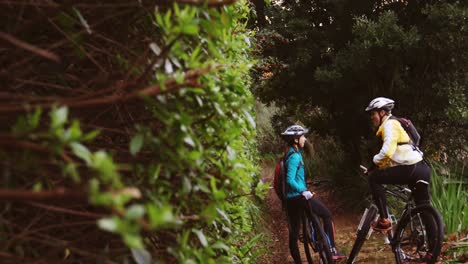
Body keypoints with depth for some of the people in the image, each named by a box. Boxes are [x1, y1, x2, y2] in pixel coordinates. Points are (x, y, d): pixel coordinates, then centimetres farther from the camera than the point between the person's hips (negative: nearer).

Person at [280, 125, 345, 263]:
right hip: (300, 196, -9)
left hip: (290, 199, 9)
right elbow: (290, 180, -25)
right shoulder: (295, 156, -16)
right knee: (327, 215, 7)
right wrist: (304, 191, -32)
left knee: (294, 233, 10)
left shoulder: (290, 154, 13)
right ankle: (331, 250, 7)